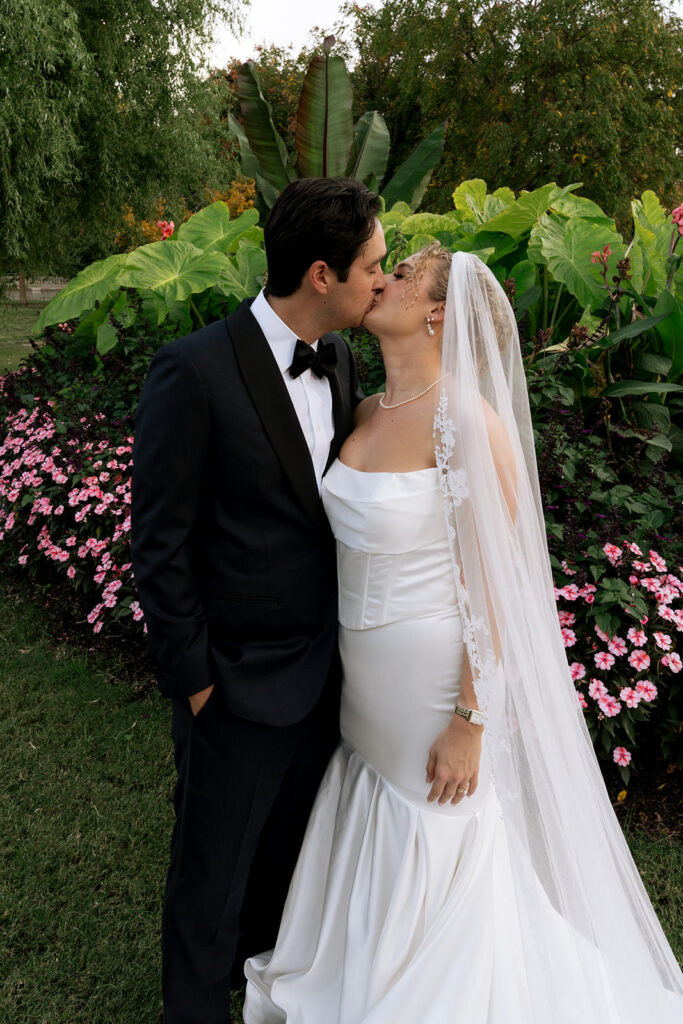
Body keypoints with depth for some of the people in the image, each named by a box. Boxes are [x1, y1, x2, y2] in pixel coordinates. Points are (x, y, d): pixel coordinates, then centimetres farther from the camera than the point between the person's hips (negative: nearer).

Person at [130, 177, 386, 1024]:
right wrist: (193, 680, -12)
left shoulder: (340, 361, 0)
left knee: (292, 838, 27)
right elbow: (159, 545, -16)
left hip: (325, 664, 7)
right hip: (240, 679, -6)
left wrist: (348, 634, 8)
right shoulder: (194, 372, -21)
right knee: (215, 866, 16)